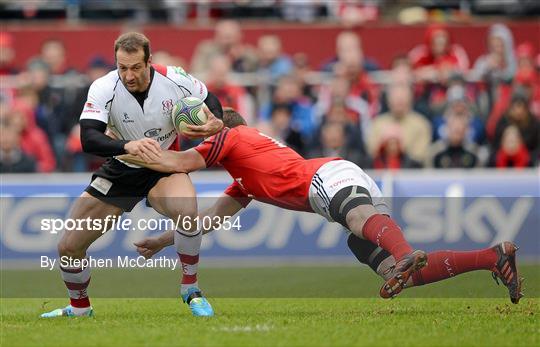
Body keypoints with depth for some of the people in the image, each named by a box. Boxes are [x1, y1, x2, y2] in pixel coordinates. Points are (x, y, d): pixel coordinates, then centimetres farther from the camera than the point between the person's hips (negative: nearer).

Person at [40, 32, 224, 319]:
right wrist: (128, 146, -50)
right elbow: (88, 140, -32)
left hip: (165, 166, -1)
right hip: (122, 169, 1)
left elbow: (211, 101, 1)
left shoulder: (174, 80, -19)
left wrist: (216, 123, -22)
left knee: (187, 209, -37)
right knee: (68, 247, -3)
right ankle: (79, 309, 29)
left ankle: (190, 289, -14)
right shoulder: (104, 89, -21)